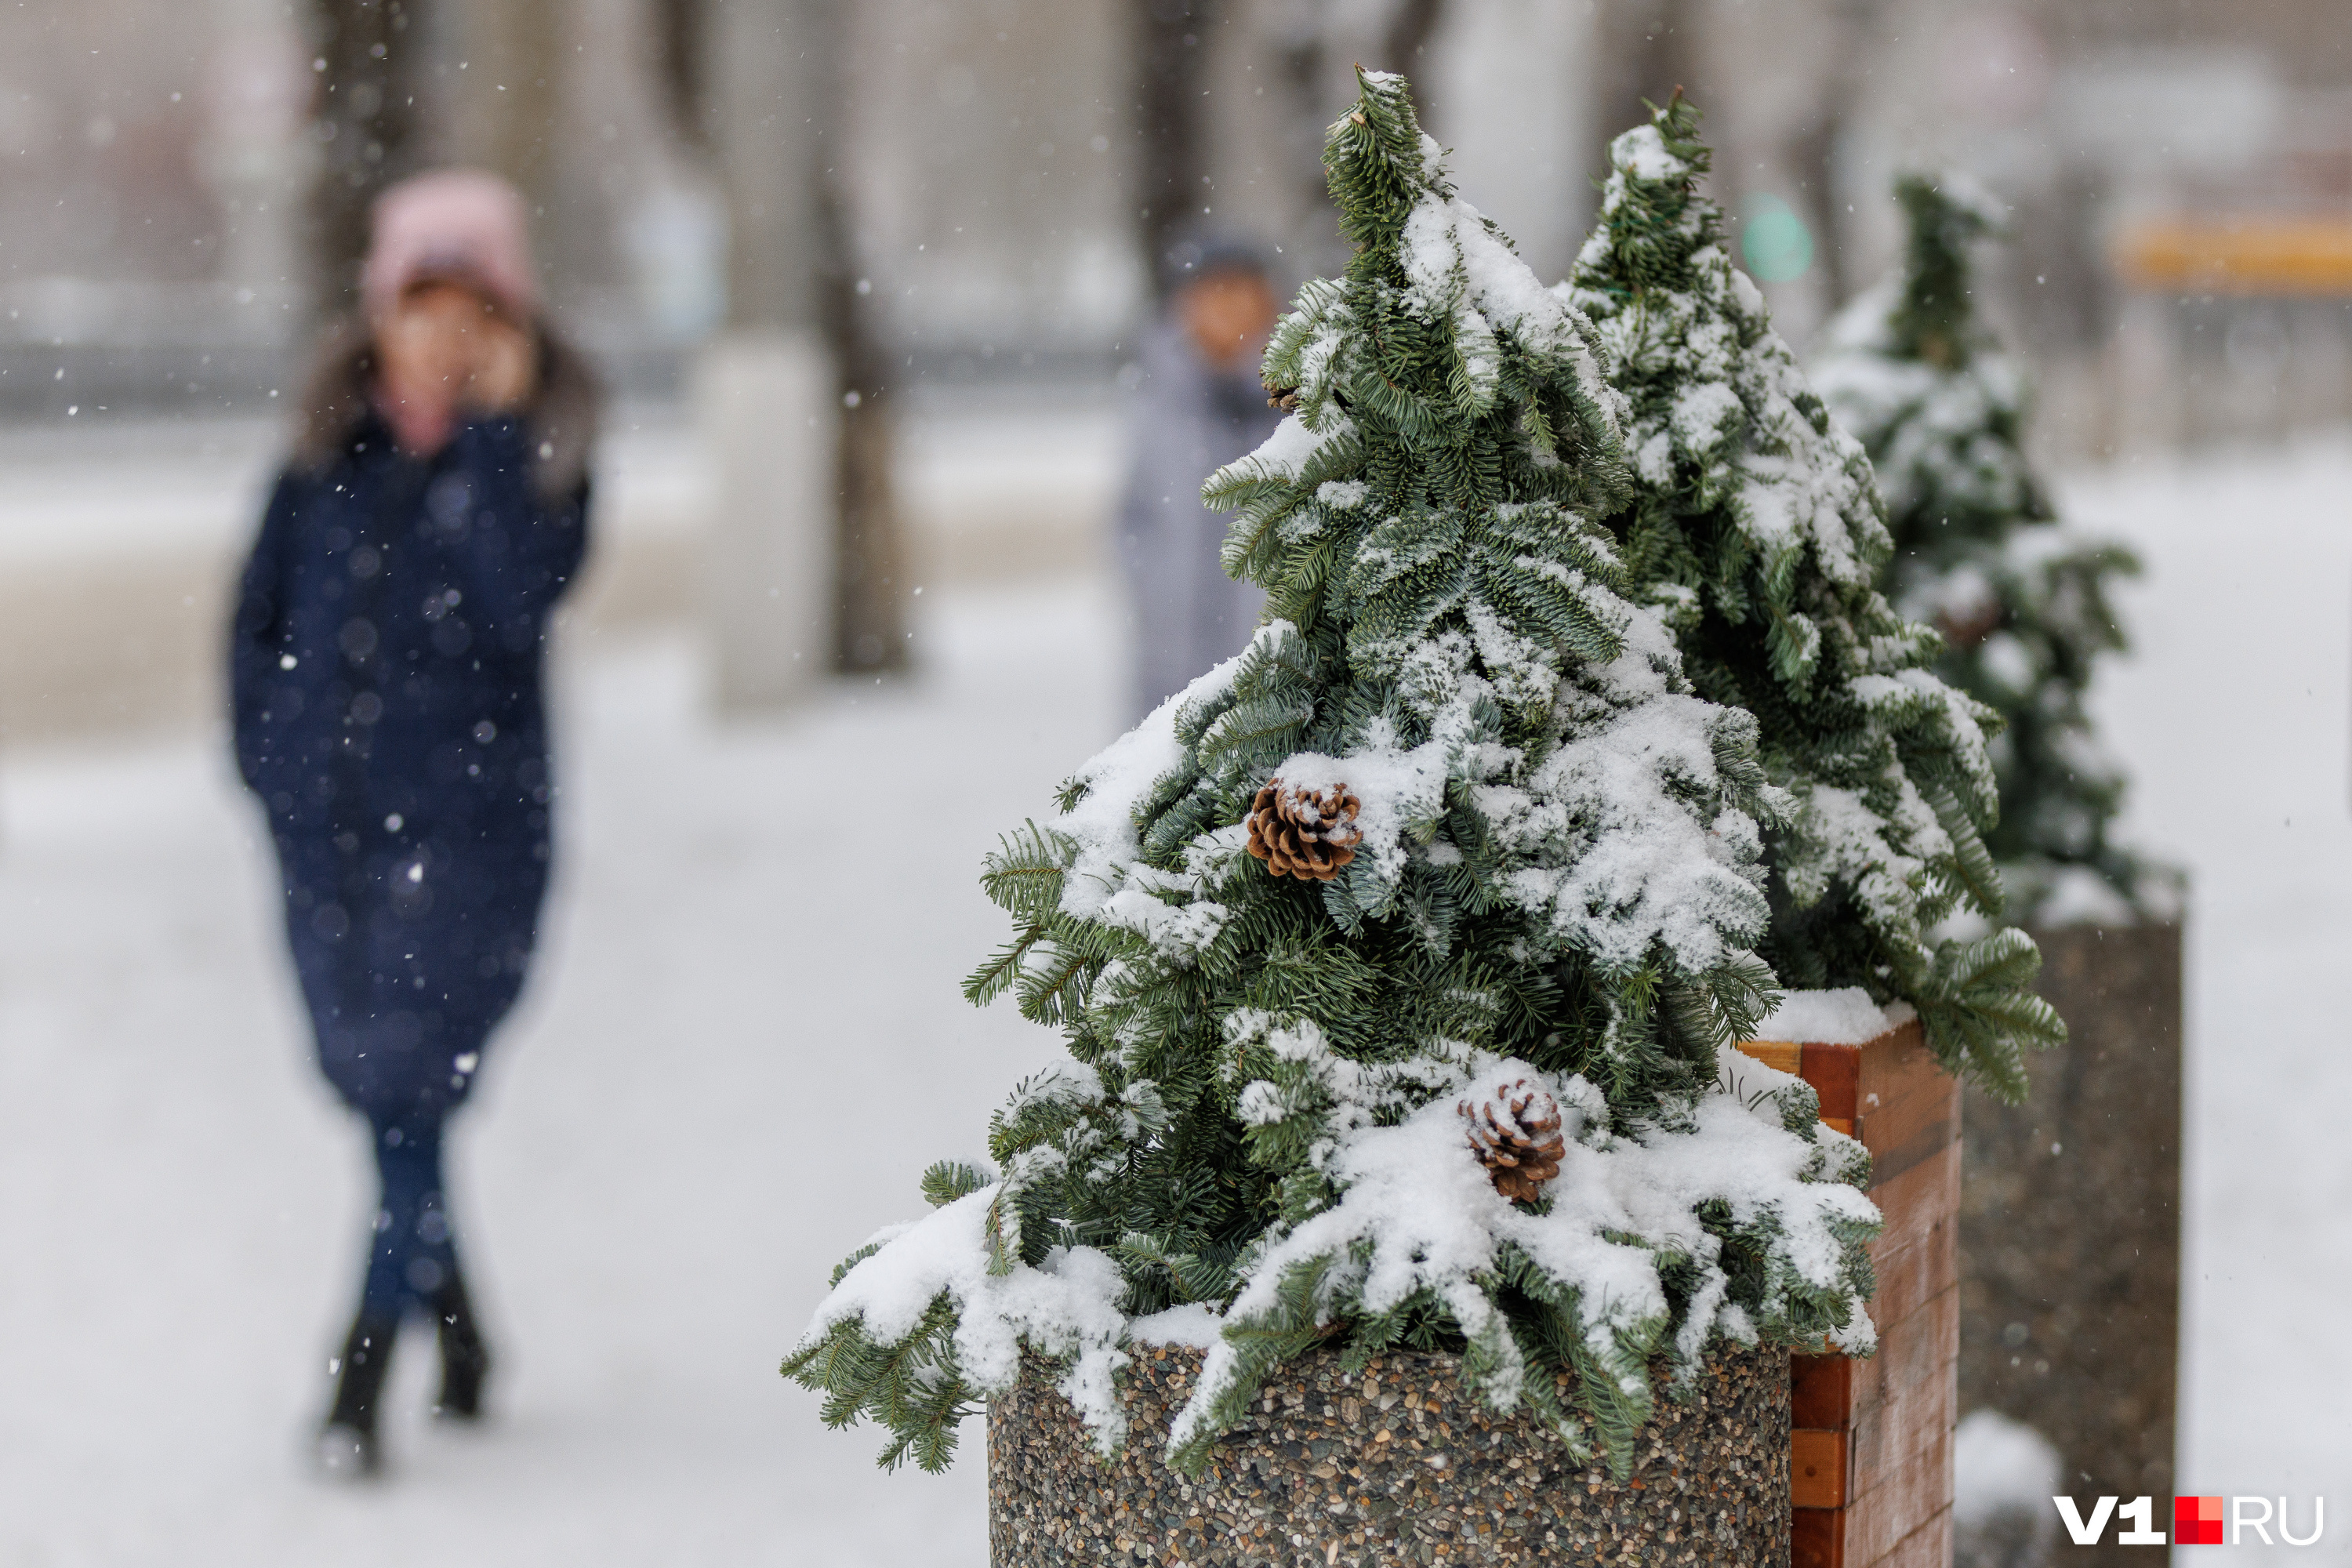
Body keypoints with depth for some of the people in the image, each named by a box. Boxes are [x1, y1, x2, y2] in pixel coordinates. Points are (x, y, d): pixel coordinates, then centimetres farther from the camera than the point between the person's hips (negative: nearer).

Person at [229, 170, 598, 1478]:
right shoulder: (333, 438, 6)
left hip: (470, 813, -4)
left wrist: (491, 432, -17)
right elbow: (263, 603, 14)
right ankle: (457, 1326, 33)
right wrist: (271, 755, 7)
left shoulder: (548, 447, -2)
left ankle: (360, 1385, -8)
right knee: (376, 1088, 12)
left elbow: (523, 598, -18)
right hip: (327, 816, 4)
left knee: (413, 1091, -11)